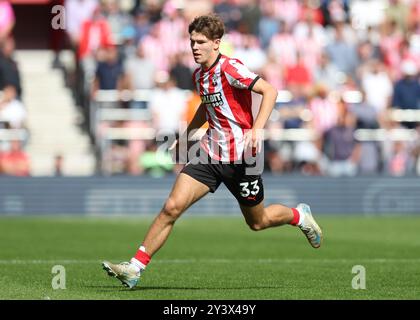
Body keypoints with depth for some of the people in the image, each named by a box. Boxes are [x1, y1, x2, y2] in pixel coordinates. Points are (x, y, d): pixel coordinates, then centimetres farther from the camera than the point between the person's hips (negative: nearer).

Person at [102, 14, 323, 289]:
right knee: (172, 206, -11)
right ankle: (135, 268, -11)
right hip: (211, 153, 6)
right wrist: (186, 135, 30)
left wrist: (257, 129, -34)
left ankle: (299, 216, 43)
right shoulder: (199, 76, 9)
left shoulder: (230, 68, -15)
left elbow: (269, 90, -23)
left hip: (240, 157, -6)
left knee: (258, 222, 11)